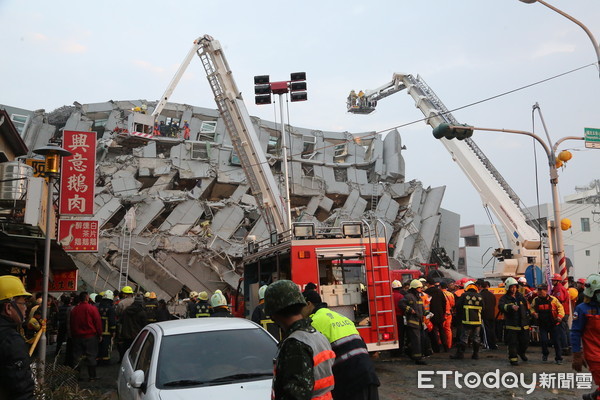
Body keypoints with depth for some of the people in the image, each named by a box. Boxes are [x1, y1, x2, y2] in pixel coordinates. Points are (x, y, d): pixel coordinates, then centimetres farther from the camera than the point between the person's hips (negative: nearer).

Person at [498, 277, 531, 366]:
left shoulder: (520, 296, 12)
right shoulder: (504, 298, -5)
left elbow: (526, 308, 24)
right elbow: (501, 306, -27)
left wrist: (527, 321, 21)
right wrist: (511, 307, -44)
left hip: (523, 325, 5)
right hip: (511, 325, -5)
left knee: (525, 341, 13)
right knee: (512, 343, -5)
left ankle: (522, 352, 41)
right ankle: (513, 358, 6)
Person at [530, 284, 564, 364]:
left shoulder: (553, 299, -9)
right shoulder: (536, 300, -1)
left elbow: (560, 307, -2)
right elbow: (532, 307, 15)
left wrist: (560, 316, -17)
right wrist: (533, 313, -5)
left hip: (554, 324, -1)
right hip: (542, 324, 2)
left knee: (556, 341, 2)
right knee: (544, 340, -6)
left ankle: (558, 358, 16)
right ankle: (545, 354, 23)